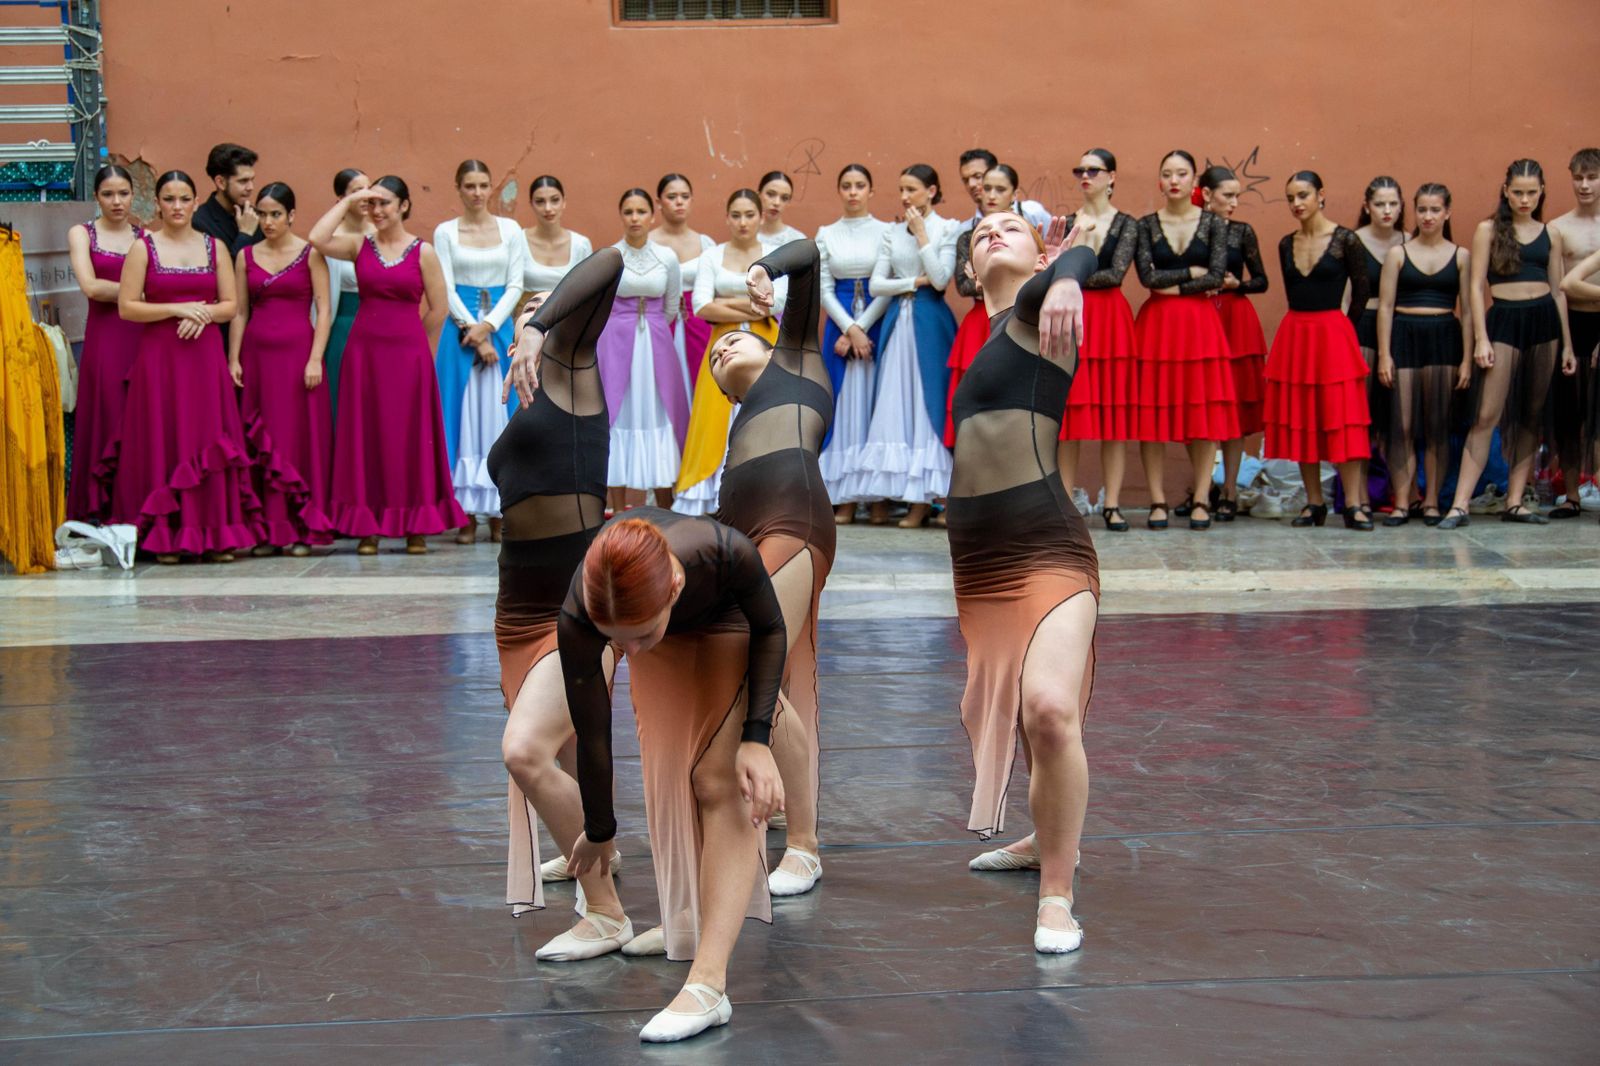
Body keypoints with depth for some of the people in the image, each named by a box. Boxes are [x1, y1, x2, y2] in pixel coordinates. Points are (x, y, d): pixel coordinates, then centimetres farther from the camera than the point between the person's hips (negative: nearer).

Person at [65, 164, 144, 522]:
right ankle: (102, 508, 6)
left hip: (144, 337, 2)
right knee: (107, 422, -1)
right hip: (104, 338, -2)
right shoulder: (82, 234, 5)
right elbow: (90, 286, -9)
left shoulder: (146, 237, 10)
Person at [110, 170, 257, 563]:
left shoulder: (213, 246, 10)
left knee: (209, 440, 0)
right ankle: (166, 536, 3)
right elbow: (127, 307, -4)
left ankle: (216, 534, 4)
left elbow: (231, 304, 8)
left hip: (206, 354, 2)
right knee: (165, 440, -2)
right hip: (160, 355, -2)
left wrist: (203, 314, -12)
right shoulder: (143, 247, 2)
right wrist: (178, 309, -13)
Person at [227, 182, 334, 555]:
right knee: (259, 443, 2)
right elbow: (239, 312, 10)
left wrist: (315, 359, -11)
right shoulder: (247, 256, 10)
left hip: (297, 351, -3)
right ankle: (268, 529, 7)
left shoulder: (310, 254, 1)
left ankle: (302, 528, 2)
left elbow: (323, 310, -3)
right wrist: (233, 360, 3)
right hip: (257, 353, 3)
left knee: (301, 437, -3)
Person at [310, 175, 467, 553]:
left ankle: (416, 527, 8)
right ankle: (368, 527, 6)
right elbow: (317, 239, -10)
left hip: (408, 350, -2)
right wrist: (347, 202, -4)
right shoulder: (360, 246, 6)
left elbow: (438, 309, 3)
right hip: (364, 348, 2)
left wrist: (416, 345, 7)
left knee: (410, 435, 1)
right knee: (365, 434, 2)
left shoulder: (422, 251, 1)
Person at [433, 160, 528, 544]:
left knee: (498, 415, -1)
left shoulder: (510, 230, 8)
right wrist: (474, 334, -10)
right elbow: (446, 289, -1)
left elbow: (515, 285, 2)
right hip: (460, 331, -1)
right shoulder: (446, 232, 4)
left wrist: (487, 326, -11)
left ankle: (498, 512, 2)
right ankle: (466, 514, -1)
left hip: (500, 328, 1)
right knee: (463, 416, -3)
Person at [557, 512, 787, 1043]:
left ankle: (709, 982, -25)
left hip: (730, 620, -3)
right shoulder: (576, 619, -38)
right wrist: (598, 832, -8)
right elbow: (592, 735, -22)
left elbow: (771, 629, -20)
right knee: (668, 780, 2)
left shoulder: (726, 551, -44)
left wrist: (757, 739, -28)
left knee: (719, 785, -15)